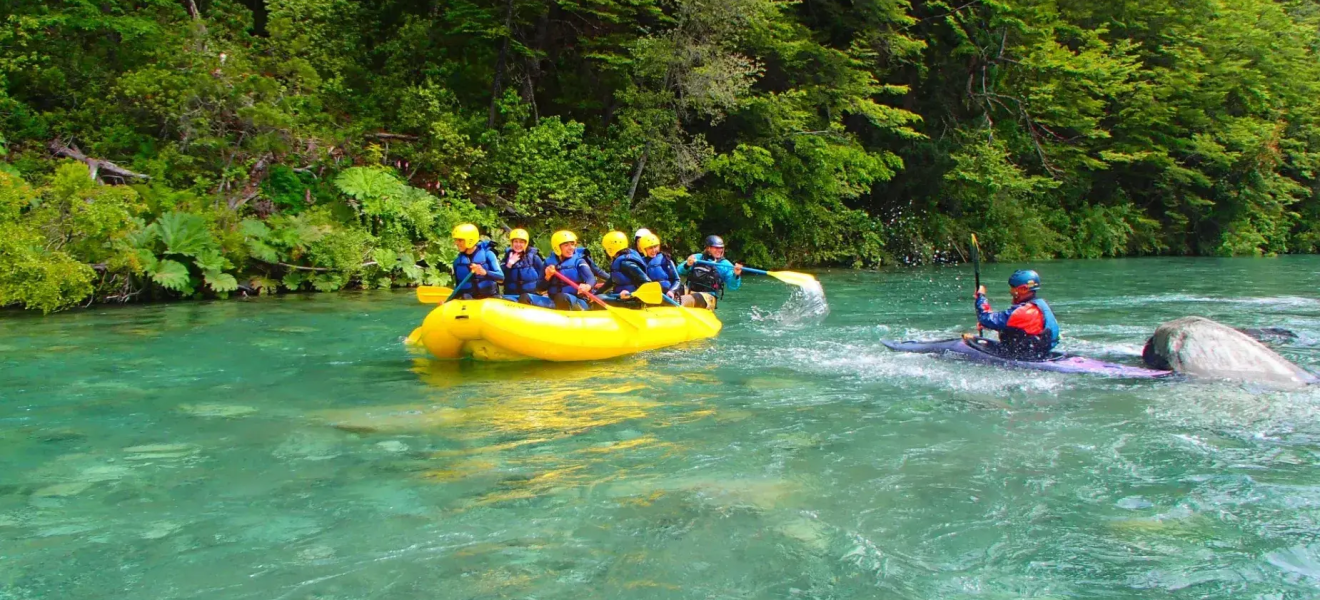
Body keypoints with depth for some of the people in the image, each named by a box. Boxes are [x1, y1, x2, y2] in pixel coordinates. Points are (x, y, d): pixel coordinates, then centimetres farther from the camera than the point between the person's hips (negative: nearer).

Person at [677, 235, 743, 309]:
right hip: (688, 292, 5)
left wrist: (736, 275, -21)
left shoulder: (725, 265, 8)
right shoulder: (697, 258, 15)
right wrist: (687, 265, -12)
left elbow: (732, 286, 0)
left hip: (707, 297, -5)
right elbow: (680, 271, 11)